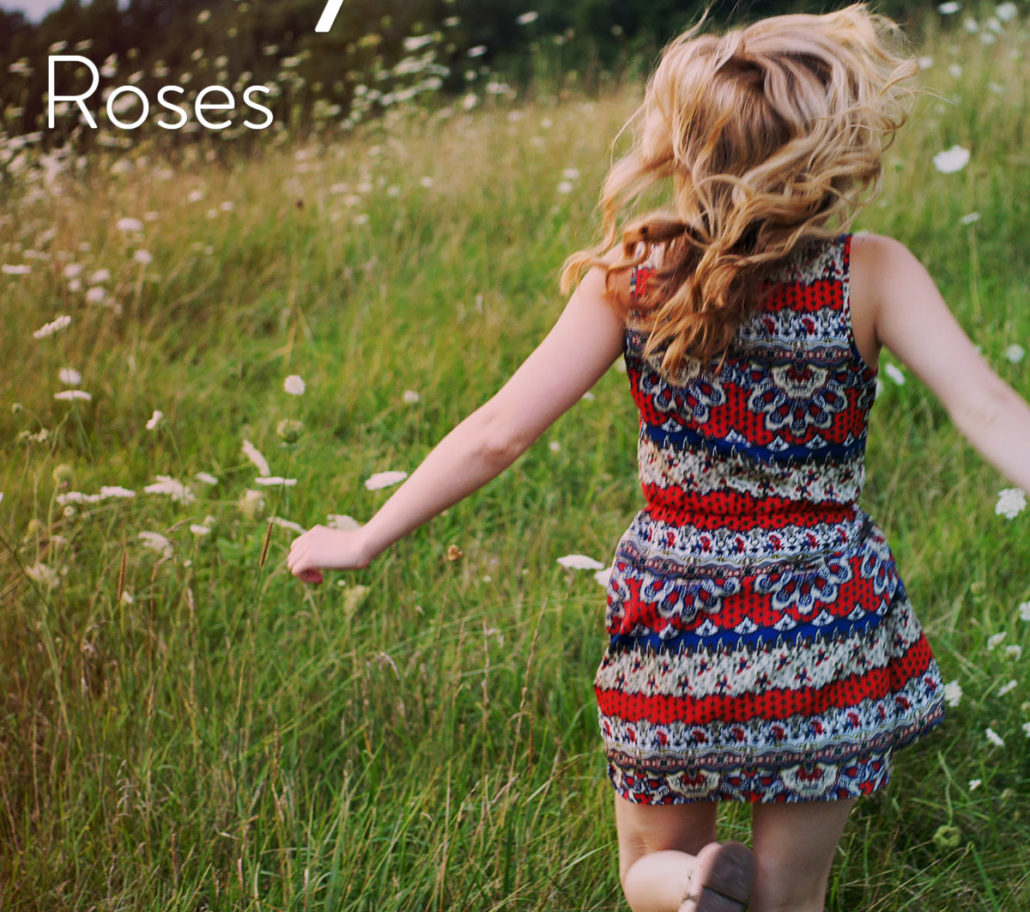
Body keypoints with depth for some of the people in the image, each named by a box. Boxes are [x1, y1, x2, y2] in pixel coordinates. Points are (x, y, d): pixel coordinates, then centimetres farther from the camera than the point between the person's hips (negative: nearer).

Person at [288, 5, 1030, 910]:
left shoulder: (635, 275, -9)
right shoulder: (872, 275, -12)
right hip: (826, 629, 0)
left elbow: (499, 433, -10)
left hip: (676, 623, 0)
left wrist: (365, 540, 0)